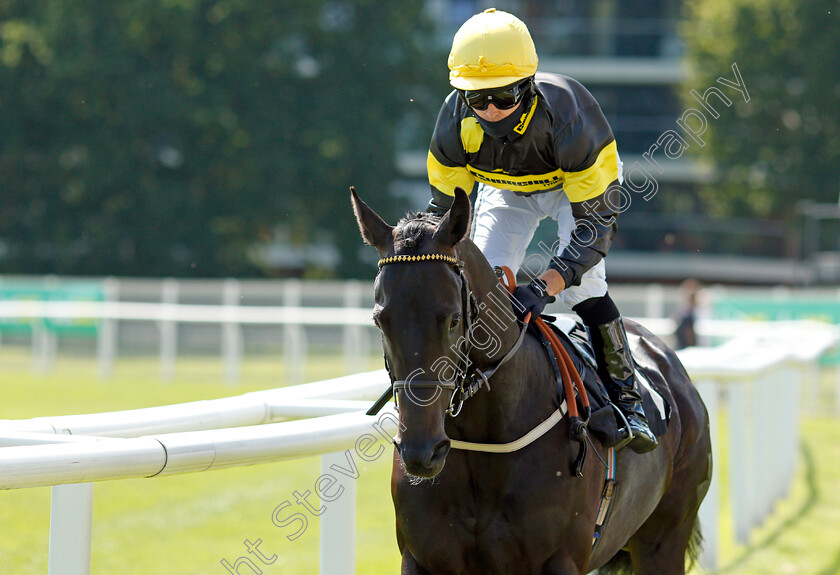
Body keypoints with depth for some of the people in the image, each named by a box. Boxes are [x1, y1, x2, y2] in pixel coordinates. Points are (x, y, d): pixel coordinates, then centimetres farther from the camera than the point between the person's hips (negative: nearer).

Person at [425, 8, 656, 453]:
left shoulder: (569, 119, -43)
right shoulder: (456, 123, -32)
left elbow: (596, 223, -38)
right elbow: (444, 207, -15)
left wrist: (545, 286, -49)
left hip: (578, 185, -3)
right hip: (505, 190, 4)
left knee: (581, 286, -21)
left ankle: (626, 397, -5)